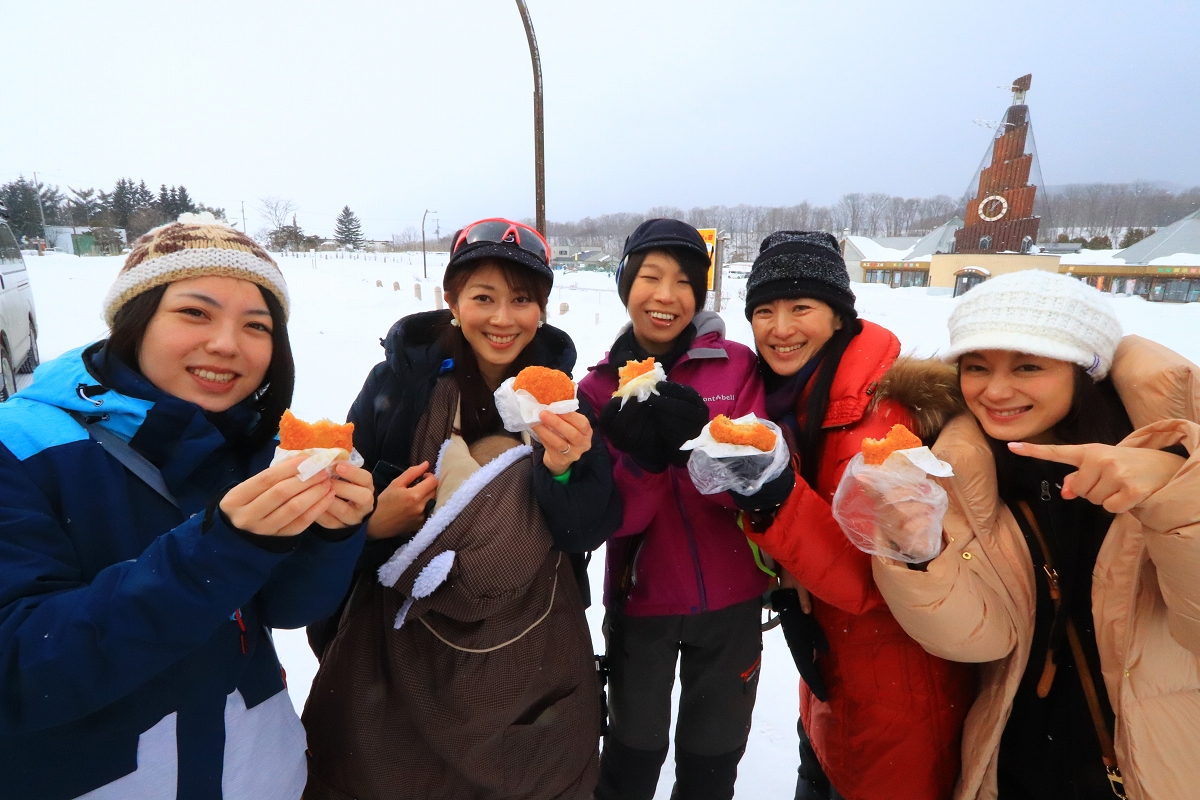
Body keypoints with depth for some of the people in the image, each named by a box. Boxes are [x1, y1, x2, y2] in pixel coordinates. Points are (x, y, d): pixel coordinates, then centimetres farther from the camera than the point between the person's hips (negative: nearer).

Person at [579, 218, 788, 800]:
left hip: (729, 600, 0)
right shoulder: (599, 388, -4)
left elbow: (754, 485, -12)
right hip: (640, 599, 0)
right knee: (634, 752, 17)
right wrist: (646, 457, -29)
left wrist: (699, 440, -30)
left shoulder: (737, 366, -7)